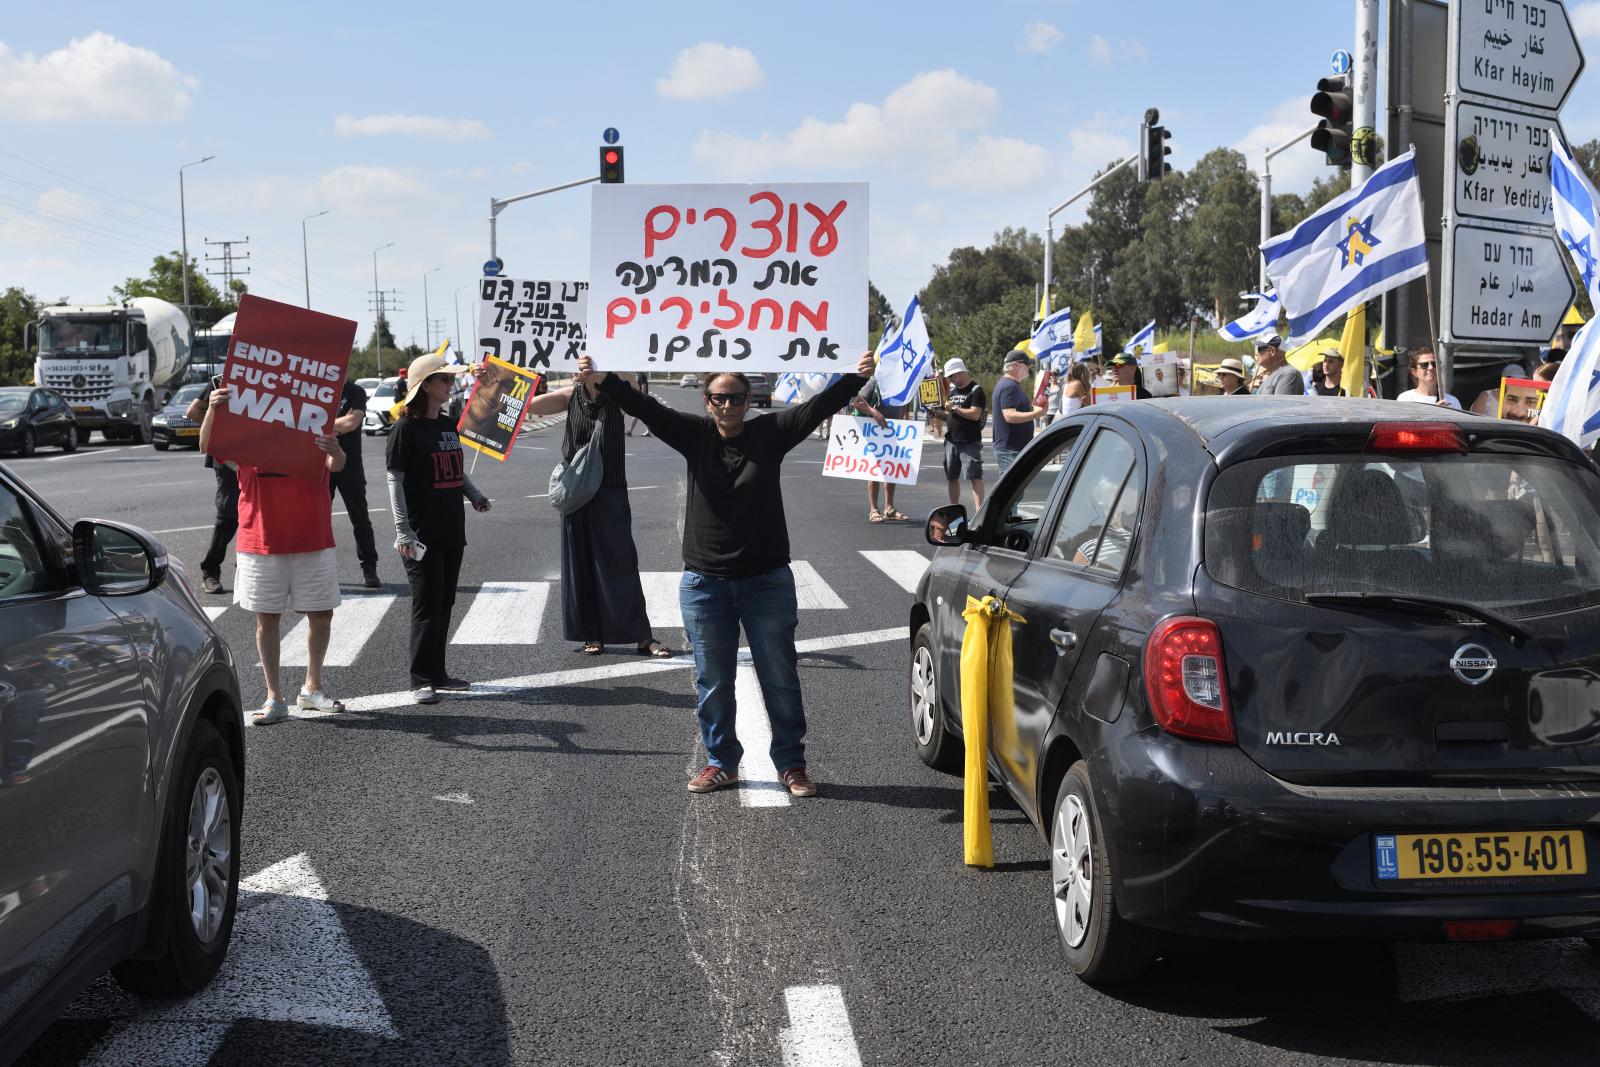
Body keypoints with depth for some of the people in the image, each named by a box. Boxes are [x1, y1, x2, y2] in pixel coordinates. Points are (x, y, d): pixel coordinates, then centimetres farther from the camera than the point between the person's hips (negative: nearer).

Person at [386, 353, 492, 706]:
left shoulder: (448, 425, 13)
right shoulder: (406, 428, -10)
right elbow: (395, 480, -12)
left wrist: (476, 496, 9)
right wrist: (403, 530, -17)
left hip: (452, 530, 7)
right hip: (423, 534, -7)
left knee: (444, 603, 11)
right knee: (426, 604, -5)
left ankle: (437, 673, 19)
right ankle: (421, 680, 2)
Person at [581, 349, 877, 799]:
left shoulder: (770, 433, -3)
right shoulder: (694, 435, -1)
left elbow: (818, 406, -13)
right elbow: (644, 407, -10)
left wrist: (856, 377, -27)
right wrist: (601, 381, -24)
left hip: (767, 581, -1)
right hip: (705, 583, 1)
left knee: (780, 678, 7)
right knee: (713, 682, 10)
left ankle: (791, 763, 19)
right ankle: (721, 762, 25)